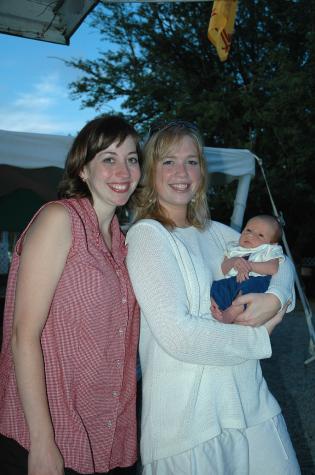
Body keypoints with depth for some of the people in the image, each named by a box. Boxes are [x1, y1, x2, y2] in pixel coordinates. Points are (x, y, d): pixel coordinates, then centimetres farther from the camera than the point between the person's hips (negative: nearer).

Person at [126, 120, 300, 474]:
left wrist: (275, 298, -6)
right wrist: (260, 338, -9)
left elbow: (280, 262, 17)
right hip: (188, 420, -6)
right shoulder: (147, 234, -13)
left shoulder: (215, 232, 9)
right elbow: (177, 336, -21)